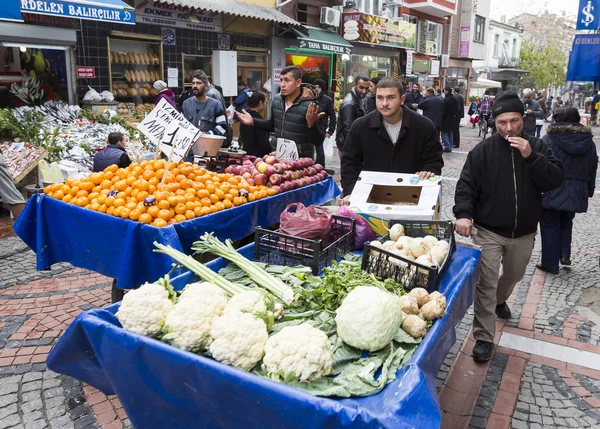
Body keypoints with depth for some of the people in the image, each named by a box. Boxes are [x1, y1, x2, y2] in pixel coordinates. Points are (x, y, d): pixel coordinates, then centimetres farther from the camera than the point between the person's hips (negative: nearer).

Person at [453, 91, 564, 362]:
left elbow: (555, 180, -11)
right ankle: (484, 338, 2)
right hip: (488, 232, -3)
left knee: (514, 275, 24)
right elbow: (466, 185, -10)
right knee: (486, 284, -6)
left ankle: (500, 300, 56)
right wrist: (463, 213, -26)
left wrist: (530, 156, -24)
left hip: (524, 233, 3)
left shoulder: (537, 147, -1)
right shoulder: (483, 150, -6)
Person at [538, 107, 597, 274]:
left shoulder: (548, 139, -8)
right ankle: (565, 254, 18)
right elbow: (592, 169, 13)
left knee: (550, 226, 6)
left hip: (552, 190, -4)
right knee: (566, 223, 26)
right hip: (576, 192, 4)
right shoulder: (588, 142, 7)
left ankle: (550, 264, 10)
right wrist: (589, 190, 23)